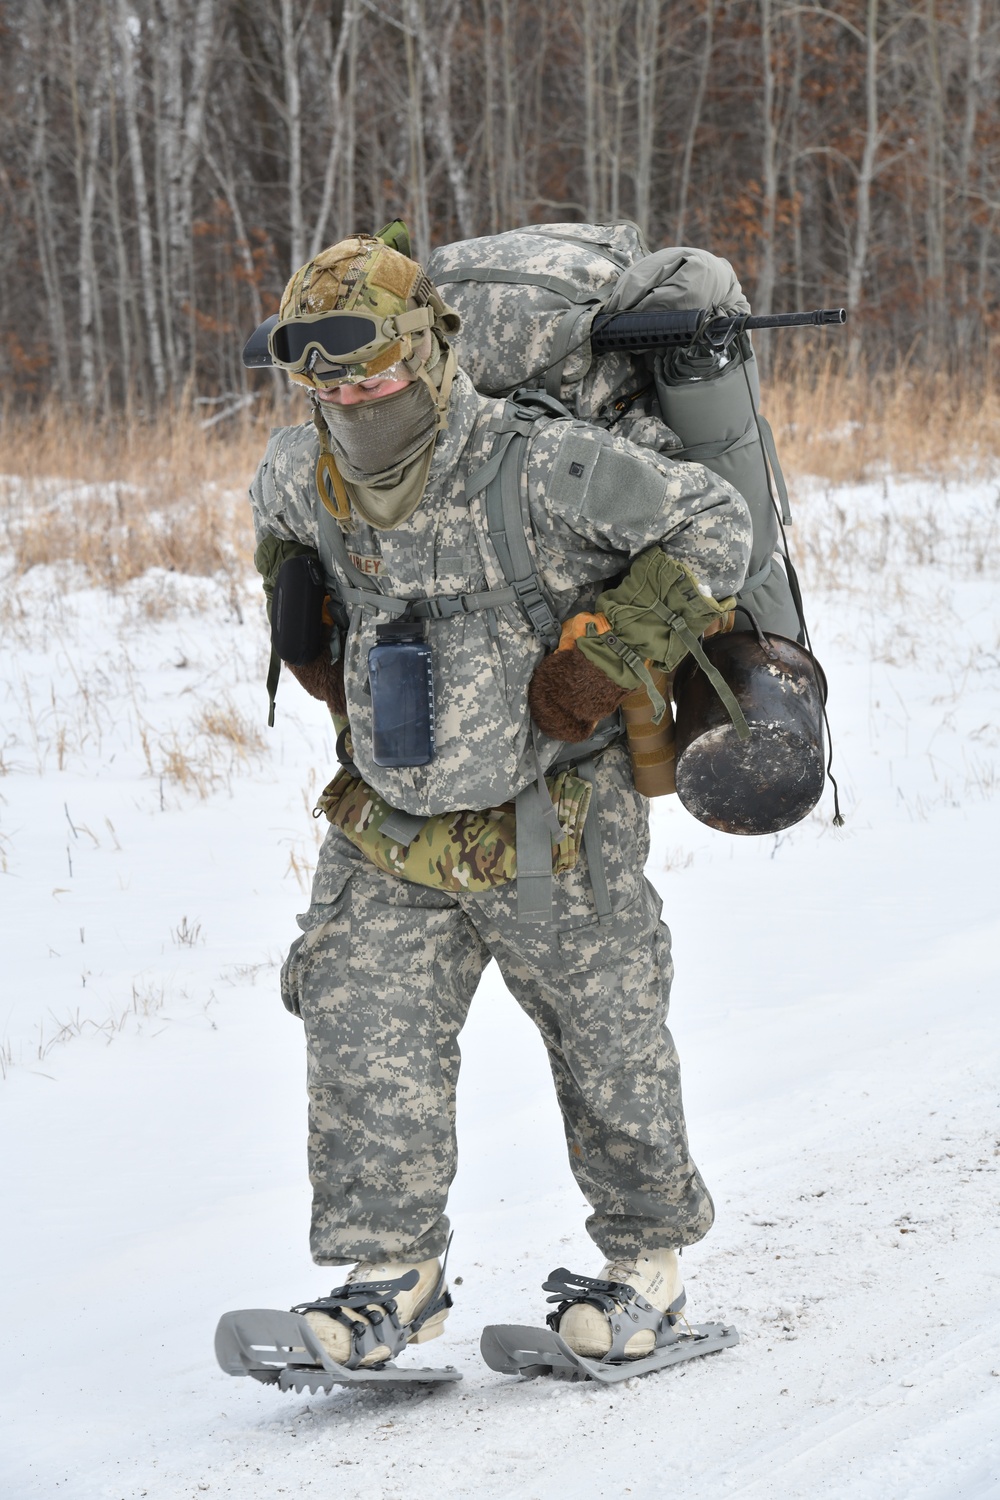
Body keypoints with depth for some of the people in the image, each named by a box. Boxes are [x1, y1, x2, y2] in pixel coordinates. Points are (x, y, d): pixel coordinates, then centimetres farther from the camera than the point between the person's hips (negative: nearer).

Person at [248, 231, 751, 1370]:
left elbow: (713, 526, -14)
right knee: (365, 1036, -8)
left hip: (551, 834, -4)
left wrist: (606, 651, -20)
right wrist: (309, 637, 8)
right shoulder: (302, 474, -5)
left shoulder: (542, 467, -22)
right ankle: (395, 1273, 0)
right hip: (389, 831, 4)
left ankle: (647, 1256, 29)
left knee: (608, 1046, 10)